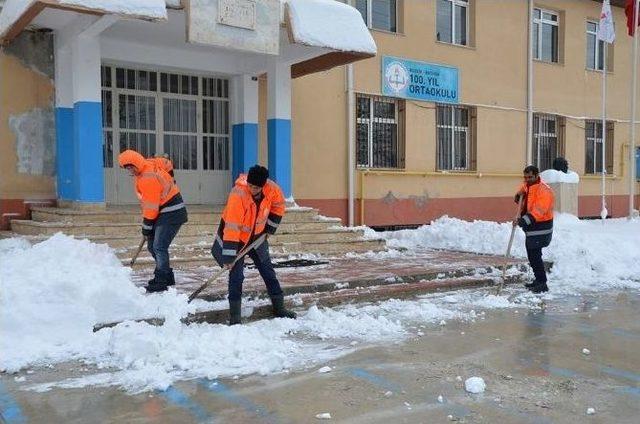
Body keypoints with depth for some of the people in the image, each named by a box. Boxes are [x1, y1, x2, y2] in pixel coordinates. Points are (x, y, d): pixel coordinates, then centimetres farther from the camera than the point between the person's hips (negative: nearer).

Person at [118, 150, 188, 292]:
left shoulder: (149, 177, -23)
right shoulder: (141, 172, 9)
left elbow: (151, 205, -20)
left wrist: (147, 226, -11)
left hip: (172, 213, -11)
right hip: (162, 212, 11)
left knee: (159, 247, -15)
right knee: (152, 246, 14)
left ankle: (161, 282, -10)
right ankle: (167, 277, 24)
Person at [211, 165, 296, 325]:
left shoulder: (272, 189, -20)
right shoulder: (238, 194, -35)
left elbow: (278, 206, 4)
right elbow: (232, 227, -36)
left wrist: (270, 227, 1)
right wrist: (229, 256, -36)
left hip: (257, 236, 5)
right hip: (236, 236, -5)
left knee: (268, 270, 11)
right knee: (236, 274, -9)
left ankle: (279, 307, 23)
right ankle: (234, 314, 3)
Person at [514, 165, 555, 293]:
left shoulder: (543, 190, -20)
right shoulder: (527, 186, 9)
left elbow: (538, 211, -27)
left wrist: (523, 221, -35)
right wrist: (519, 195, 4)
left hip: (540, 229, -10)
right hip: (531, 228, 10)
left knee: (534, 255, -12)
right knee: (532, 255, 16)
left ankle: (542, 284, -5)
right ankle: (538, 281, 28)